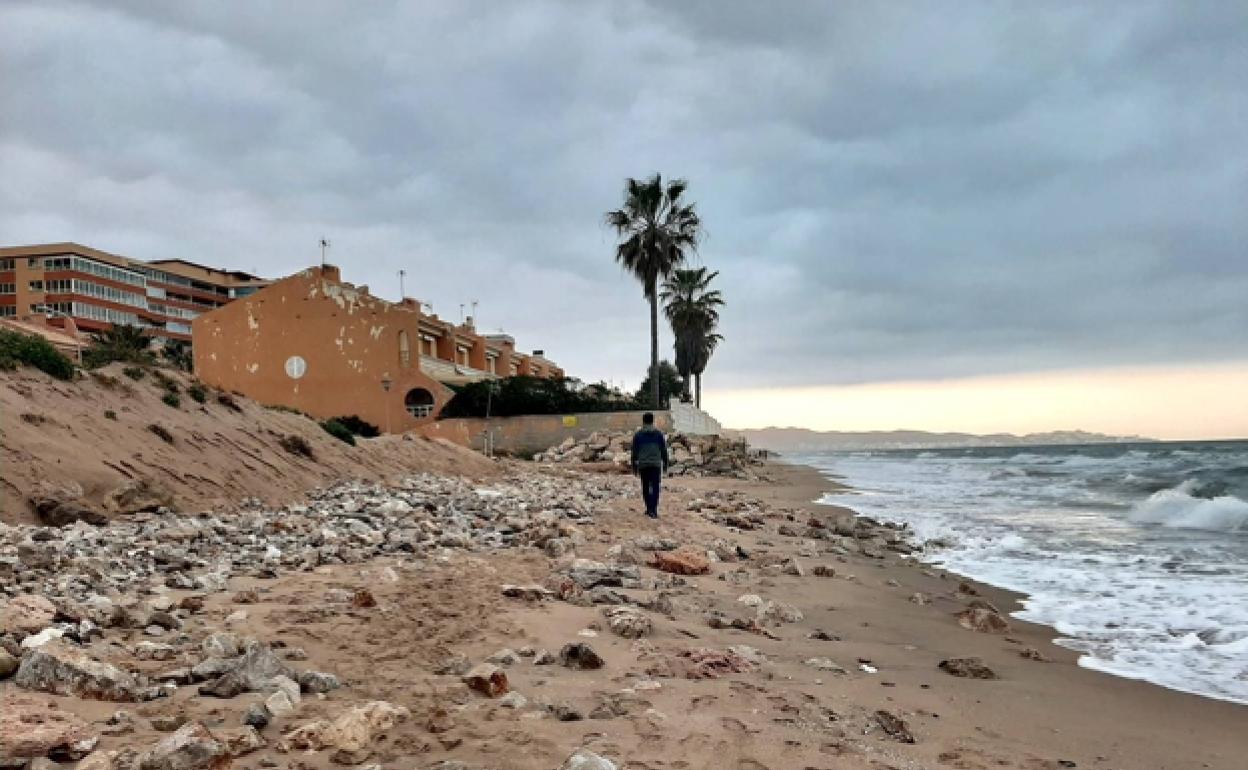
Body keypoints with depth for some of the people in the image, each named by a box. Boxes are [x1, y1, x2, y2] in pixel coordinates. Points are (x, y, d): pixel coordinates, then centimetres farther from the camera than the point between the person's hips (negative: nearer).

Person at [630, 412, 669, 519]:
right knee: (655, 488, -3)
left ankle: (649, 509, 21)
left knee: (645, 487, 15)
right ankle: (653, 510, -15)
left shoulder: (637, 435, 1)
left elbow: (634, 452, 2)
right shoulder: (659, 433, 1)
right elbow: (664, 450, 3)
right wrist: (665, 464, 11)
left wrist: (634, 466, 9)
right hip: (656, 464, -1)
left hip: (643, 465, 1)